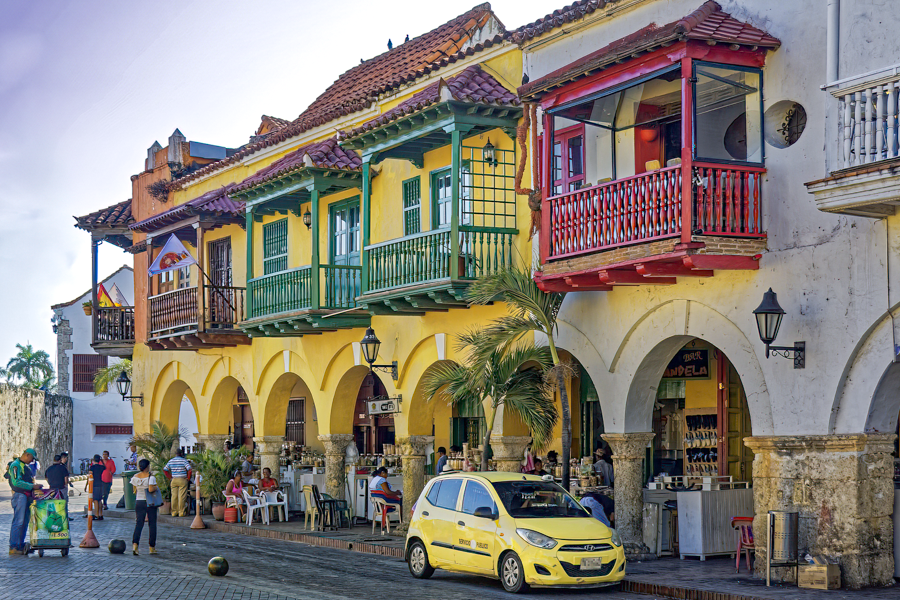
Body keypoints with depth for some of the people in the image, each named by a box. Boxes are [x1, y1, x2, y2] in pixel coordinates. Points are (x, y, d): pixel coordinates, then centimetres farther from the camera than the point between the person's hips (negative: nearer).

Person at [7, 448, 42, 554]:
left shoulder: (26, 466, 21)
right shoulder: (15, 465, -9)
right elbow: (16, 482, -19)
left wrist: (37, 486, 11)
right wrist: (33, 486, -19)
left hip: (28, 496, 9)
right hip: (19, 495, -9)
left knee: (25, 522, 9)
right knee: (18, 521, -10)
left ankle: (21, 546, 14)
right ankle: (13, 547, -8)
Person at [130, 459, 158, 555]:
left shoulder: (135, 477, 1)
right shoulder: (151, 477, -14)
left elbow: (135, 491, 8)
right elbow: (151, 489, -26)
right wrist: (155, 488, -6)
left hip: (139, 502, 3)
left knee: (138, 524, 1)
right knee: (152, 524, 8)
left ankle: (135, 544, -20)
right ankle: (152, 547, 13)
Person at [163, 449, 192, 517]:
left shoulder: (171, 461, 9)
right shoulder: (184, 460, -6)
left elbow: (164, 470, 13)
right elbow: (189, 469, -16)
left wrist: (170, 477, 13)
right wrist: (188, 478, -4)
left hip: (174, 480, 5)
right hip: (182, 480, -4)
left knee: (174, 496, 7)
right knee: (182, 496, -2)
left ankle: (174, 512, 9)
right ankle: (181, 512, -2)